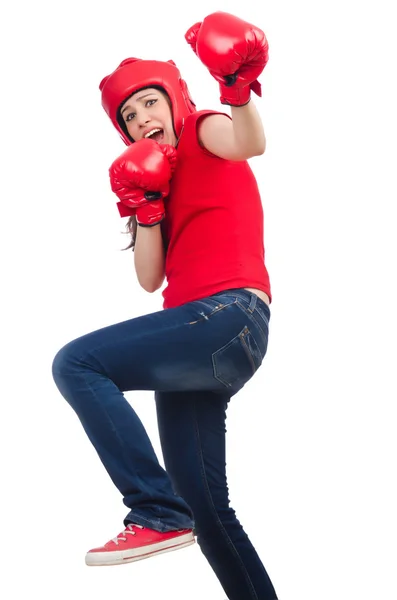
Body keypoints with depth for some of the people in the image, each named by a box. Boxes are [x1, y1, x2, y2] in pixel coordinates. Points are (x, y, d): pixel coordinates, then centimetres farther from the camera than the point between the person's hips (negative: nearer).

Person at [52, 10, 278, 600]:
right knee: (204, 508, 9)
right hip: (201, 340, 9)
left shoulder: (203, 132, 7)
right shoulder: (163, 176, 26)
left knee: (76, 363, -22)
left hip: (230, 314, -9)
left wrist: (239, 91, -40)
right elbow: (151, 278, 13)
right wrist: (145, 209, 1)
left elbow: (250, 143, -20)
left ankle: (156, 512, -25)